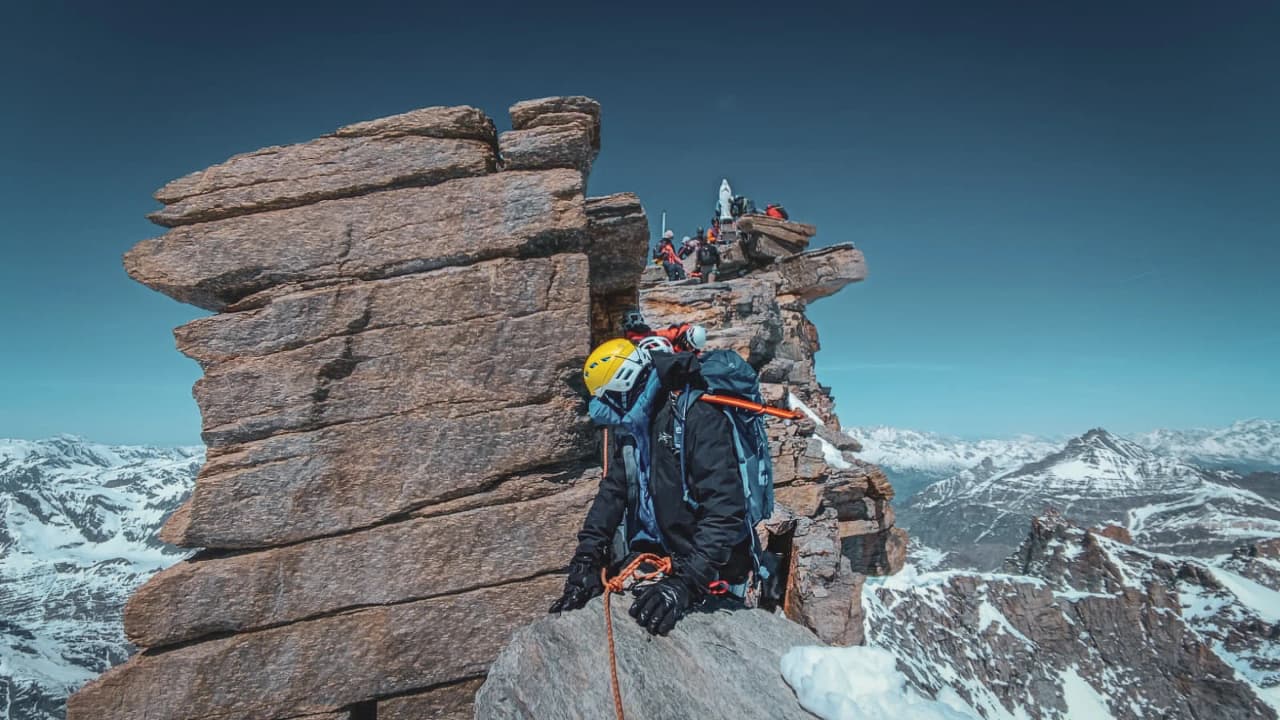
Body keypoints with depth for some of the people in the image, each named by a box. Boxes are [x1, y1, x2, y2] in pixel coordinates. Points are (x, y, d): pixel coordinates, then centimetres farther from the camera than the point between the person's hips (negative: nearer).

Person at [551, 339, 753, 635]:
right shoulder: (628, 429, 8)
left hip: (709, 568, -6)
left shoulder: (697, 417, -18)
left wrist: (688, 582, -33)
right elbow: (611, 494, 8)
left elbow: (725, 509, -25)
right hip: (655, 554, 7)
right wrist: (585, 561, -5)